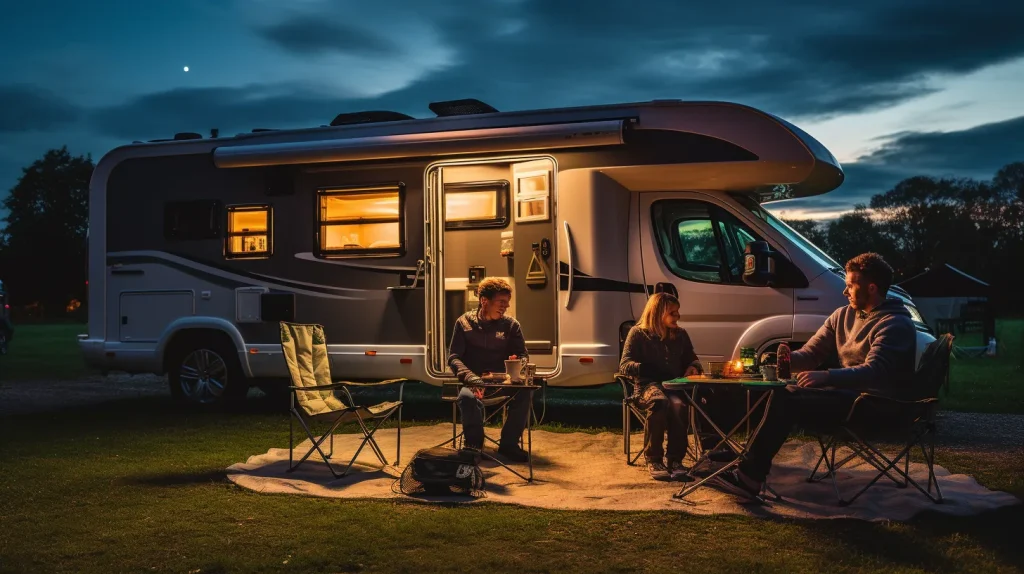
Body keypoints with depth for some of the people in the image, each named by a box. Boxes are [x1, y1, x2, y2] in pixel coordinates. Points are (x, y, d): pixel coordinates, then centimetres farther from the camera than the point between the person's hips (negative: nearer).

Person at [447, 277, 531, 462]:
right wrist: (471, 378, -21)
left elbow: (522, 356, 8)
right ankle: (474, 445, -16)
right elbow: (453, 357, -1)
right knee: (468, 397, -38)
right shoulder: (465, 322, 3)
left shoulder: (511, 325, 8)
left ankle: (508, 444, -13)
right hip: (473, 382, -2)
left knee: (524, 393, -30)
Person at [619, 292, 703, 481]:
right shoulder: (638, 333, 4)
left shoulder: (681, 335, 17)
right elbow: (624, 365, -2)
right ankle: (653, 460, -27)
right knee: (659, 402, -40)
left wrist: (694, 366, 3)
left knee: (679, 406, -35)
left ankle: (675, 460, -26)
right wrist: (644, 368, -23)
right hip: (648, 385, -3)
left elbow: (692, 359, 29)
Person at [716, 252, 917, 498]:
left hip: (871, 404, -8)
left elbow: (874, 372, -26)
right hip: (842, 391, 8)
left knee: (785, 403, -24)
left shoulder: (896, 325, -12)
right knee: (779, 394, -10)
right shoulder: (842, 315, 14)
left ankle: (751, 475, -20)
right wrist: (787, 358, -10)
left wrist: (827, 376, -38)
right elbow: (811, 352, 13)